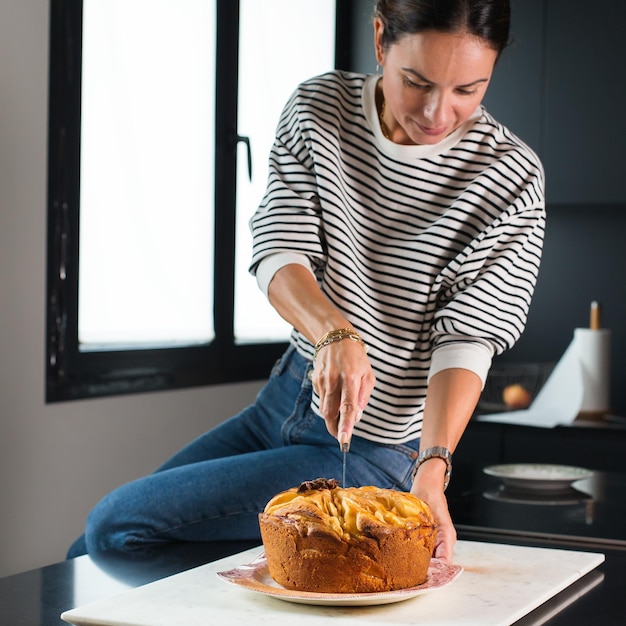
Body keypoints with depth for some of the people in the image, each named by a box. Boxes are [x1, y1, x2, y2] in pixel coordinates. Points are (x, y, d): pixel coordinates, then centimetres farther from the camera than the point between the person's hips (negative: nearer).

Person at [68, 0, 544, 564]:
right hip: (284, 401, 6)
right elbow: (278, 249, -14)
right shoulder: (319, 107, -6)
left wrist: (433, 468, -33)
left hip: (373, 452, -5)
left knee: (117, 526, -11)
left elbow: (467, 341, -18)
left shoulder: (512, 179, -18)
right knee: (89, 555, 14)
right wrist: (335, 333, -35)